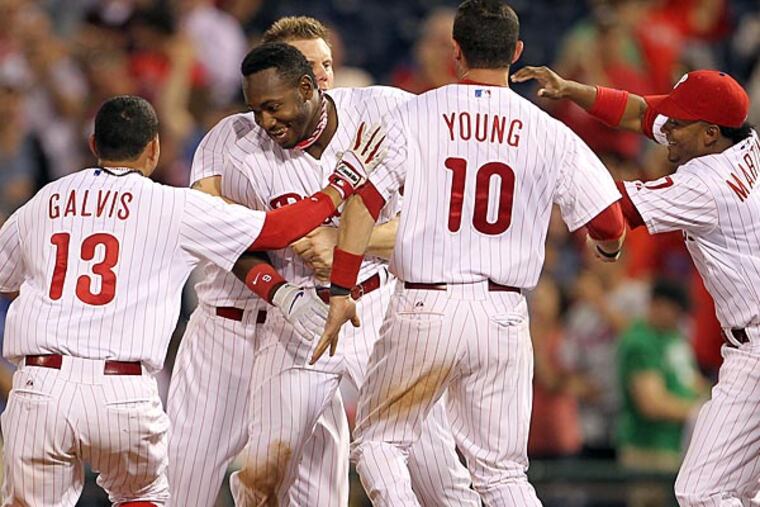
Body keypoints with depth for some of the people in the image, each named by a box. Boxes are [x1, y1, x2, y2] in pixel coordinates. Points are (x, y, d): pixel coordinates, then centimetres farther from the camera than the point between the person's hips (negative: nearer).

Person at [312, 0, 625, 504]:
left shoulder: (413, 116, 0)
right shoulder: (550, 134, 3)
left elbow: (364, 201, -9)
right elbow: (609, 224, 1)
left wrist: (341, 290, -7)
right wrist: (608, 248, 25)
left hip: (424, 310, -2)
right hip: (503, 315, 2)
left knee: (378, 442, 13)